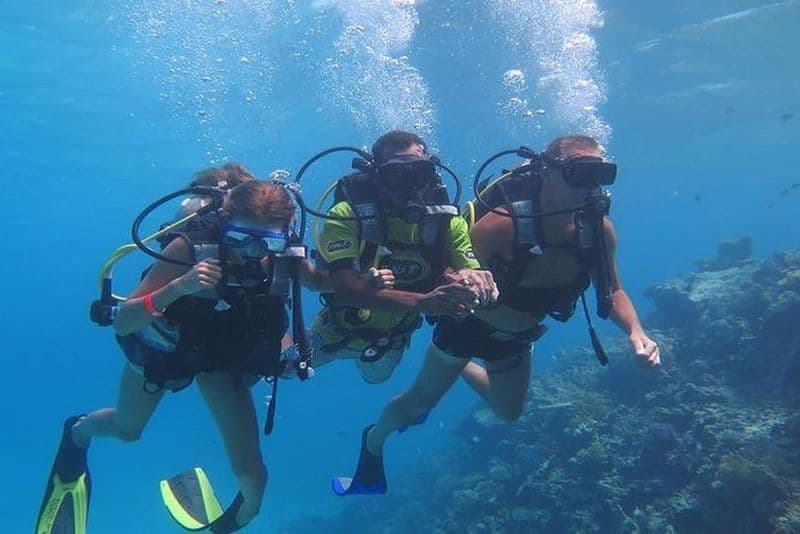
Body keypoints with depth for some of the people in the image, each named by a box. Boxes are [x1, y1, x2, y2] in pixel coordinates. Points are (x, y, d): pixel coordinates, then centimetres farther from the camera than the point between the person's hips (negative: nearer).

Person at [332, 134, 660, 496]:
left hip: (517, 338, 5)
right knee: (421, 400, 11)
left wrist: (635, 330, -23)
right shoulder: (504, 223, -36)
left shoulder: (600, 231, -21)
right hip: (468, 325, -5)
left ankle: (460, 368, 53)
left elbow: (612, 291, -5)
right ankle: (373, 442, 43)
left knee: (509, 413, 25)